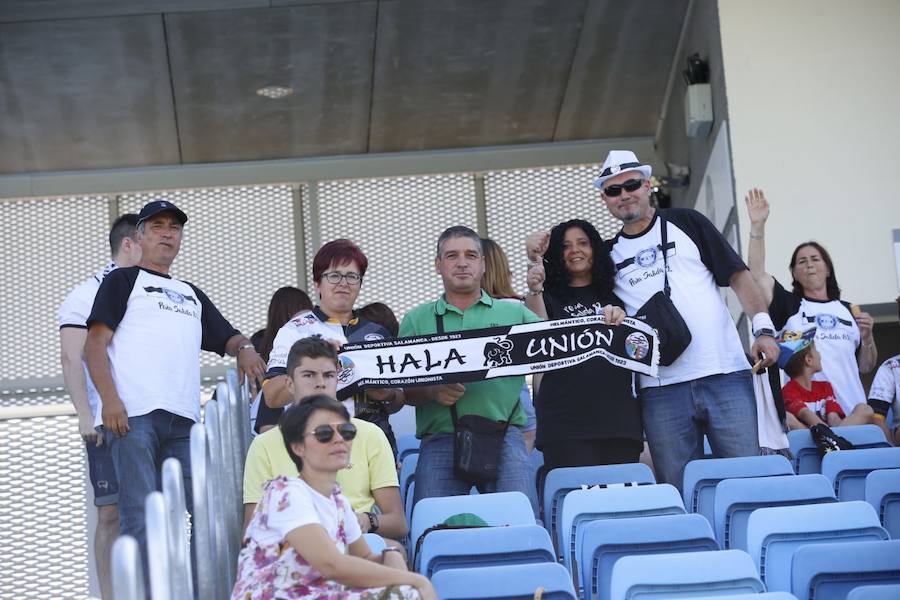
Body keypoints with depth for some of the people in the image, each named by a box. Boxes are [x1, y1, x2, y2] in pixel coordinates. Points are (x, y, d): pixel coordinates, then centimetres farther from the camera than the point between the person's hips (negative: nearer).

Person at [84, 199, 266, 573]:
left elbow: (227, 337, 29)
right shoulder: (123, 281, 14)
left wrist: (245, 348, 3)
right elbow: (95, 343, 3)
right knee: (139, 515, -11)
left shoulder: (191, 295, 30)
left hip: (183, 420, 5)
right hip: (132, 415, -5)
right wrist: (109, 399, -13)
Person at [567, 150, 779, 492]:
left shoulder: (685, 223, 10)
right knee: (678, 492, 3)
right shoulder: (609, 256, 15)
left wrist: (763, 328, -7)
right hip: (661, 391, 2)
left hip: (725, 377, -2)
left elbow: (738, 276, 6)